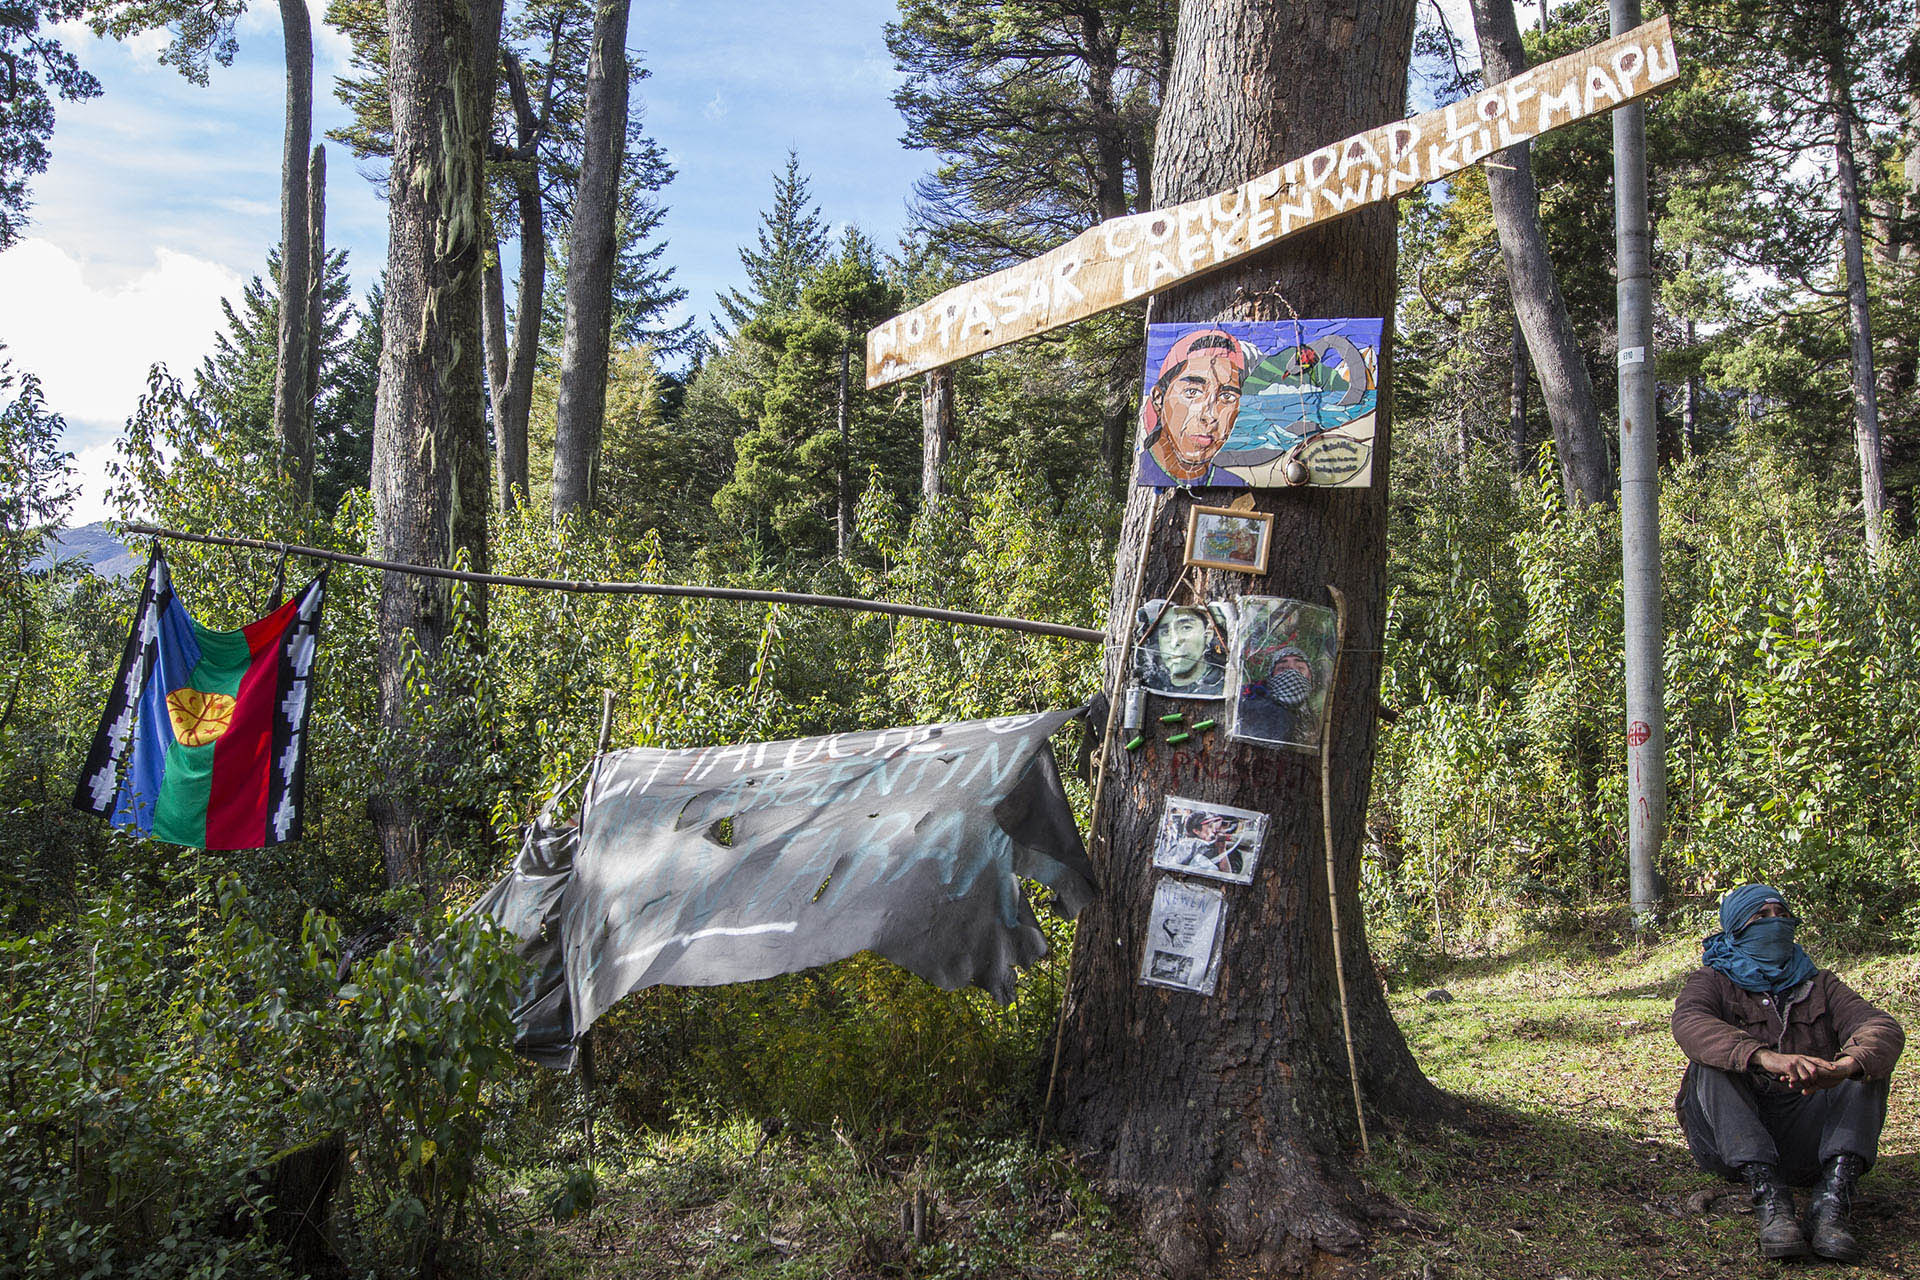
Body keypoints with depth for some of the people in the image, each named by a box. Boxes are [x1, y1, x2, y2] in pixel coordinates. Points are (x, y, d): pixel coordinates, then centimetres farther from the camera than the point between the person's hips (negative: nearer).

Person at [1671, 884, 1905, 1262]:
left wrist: (1846, 1065, -31)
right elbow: (1688, 1023, -18)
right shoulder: (1713, 982, 8)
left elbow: (1884, 1028, -5)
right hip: (1728, 1141, -2)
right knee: (1710, 1060, -26)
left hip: (1803, 1137, 2)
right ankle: (1768, 1198, -41)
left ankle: (1830, 1202, -33)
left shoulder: (1819, 985, 17)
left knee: (1868, 1060, -16)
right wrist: (1767, 1058, -37)